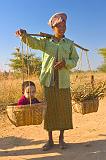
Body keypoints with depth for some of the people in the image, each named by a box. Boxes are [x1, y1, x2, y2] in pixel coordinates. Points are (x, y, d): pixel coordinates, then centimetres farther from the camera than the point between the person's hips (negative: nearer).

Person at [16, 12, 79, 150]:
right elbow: (33, 43, -10)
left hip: (63, 82, 1)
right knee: (49, 108, 2)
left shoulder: (69, 43, 10)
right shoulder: (46, 41, 8)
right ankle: (50, 140, 13)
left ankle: (61, 138, 17)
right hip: (48, 80, 0)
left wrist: (65, 63, -14)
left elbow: (75, 60, 8)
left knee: (63, 109, 3)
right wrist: (24, 35, -32)